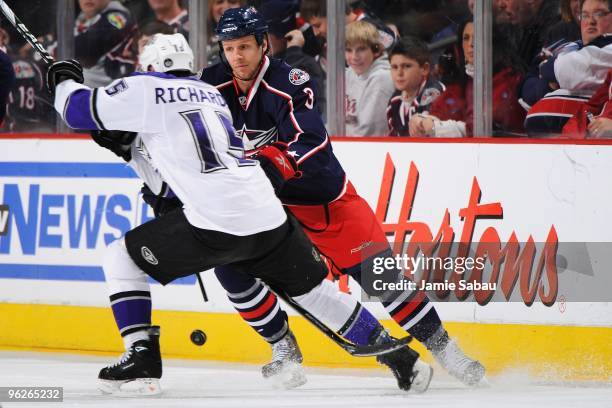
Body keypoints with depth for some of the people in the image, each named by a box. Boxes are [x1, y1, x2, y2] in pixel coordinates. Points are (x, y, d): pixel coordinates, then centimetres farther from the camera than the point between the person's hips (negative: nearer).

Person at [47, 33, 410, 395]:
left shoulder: (146, 89, 4)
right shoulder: (212, 94, 26)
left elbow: (81, 109, 6)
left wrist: (65, 80, 25)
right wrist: (129, 147, 31)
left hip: (215, 224, -7)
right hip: (268, 216, 7)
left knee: (123, 259, 9)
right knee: (312, 288, 26)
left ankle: (142, 358, 1)